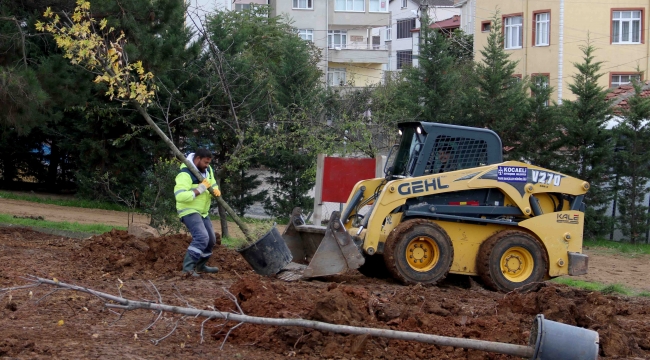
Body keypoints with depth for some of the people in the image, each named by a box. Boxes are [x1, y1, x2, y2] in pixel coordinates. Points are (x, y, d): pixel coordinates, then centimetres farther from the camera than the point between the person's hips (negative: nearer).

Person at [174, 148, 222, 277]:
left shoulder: (207, 170, 3)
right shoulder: (185, 174, -25)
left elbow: (213, 184, 17)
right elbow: (180, 196, -35)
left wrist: (215, 190, -8)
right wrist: (199, 190, -31)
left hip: (202, 212, 9)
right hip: (189, 211, -9)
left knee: (211, 239, 16)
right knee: (202, 237, -27)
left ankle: (201, 265, 35)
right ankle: (188, 267, -25)